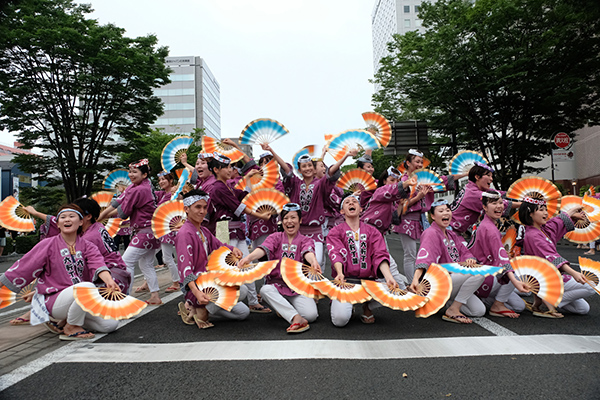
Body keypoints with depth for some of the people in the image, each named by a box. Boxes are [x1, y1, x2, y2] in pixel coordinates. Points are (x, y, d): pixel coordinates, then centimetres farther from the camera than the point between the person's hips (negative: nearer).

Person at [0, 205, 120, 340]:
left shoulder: (87, 246, 4)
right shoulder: (48, 245, -1)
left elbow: (97, 265, -15)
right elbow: (23, 268, 4)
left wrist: (109, 281, -34)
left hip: (81, 301, 5)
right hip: (54, 300, -5)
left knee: (111, 324, -9)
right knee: (88, 287, -35)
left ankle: (67, 320, 14)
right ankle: (71, 328, -11)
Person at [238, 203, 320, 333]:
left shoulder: (305, 240, 7)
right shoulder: (276, 237, 8)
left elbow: (307, 252, -18)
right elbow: (264, 249, -14)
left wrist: (313, 261, -45)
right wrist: (249, 257, -38)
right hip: (276, 284, 0)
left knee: (311, 314, -24)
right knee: (265, 290, -34)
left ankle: (284, 309, 6)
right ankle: (297, 318, -34)